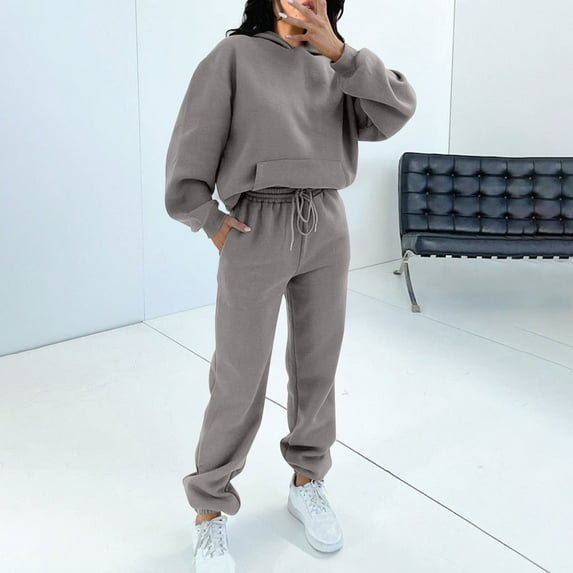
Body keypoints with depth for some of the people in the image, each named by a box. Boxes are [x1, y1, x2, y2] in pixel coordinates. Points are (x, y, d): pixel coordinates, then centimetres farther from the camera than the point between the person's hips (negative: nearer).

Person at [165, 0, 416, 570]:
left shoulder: (334, 69, 9)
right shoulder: (236, 55, -2)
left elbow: (398, 109, -6)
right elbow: (191, 149, -4)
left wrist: (336, 49, -11)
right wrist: (210, 223, -3)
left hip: (328, 230, 5)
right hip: (258, 231, -4)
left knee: (317, 368, 14)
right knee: (239, 379, 2)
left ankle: (306, 483, 34)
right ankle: (210, 511, 19)